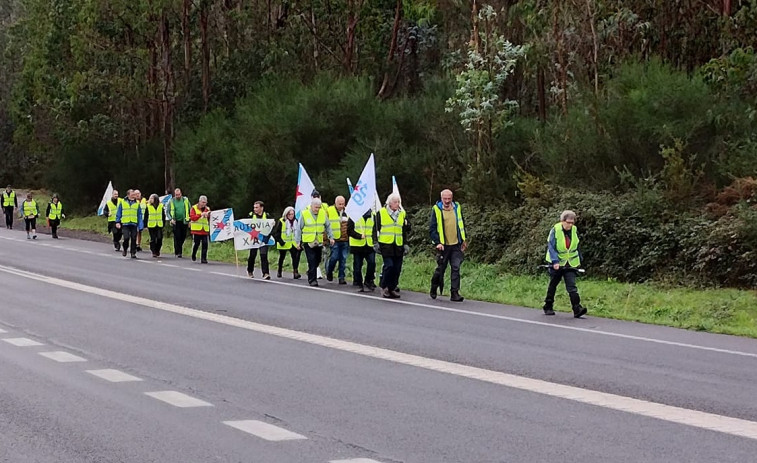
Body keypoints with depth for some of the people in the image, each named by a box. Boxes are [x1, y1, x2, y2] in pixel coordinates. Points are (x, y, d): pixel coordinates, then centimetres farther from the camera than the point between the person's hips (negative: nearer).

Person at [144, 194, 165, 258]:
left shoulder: (161, 206, 6)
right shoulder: (148, 207, 1)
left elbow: (163, 216, 12)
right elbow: (145, 216, 3)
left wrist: (163, 224, 8)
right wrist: (146, 226, -1)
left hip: (159, 225, 1)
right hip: (151, 225, -1)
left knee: (159, 239, -2)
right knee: (153, 239, -1)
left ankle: (157, 251, 17)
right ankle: (153, 252, 5)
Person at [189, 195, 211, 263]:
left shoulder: (207, 209, 13)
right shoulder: (194, 208, 2)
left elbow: (210, 219, 10)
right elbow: (192, 217, -10)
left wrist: (209, 215, -11)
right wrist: (200, 215, -18)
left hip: (205, 230, 3)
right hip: (196, 229, -3)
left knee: (205, 244, -6)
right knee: (196, 243, 0)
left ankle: (203, 258, -2)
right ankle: (193, 256, 25)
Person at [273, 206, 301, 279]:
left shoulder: (296, 221, 3)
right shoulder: (281, 221, -10)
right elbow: (275, 232, -9)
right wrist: (280, 241, -16)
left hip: (293, 243, 2)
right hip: (283, 244, -2)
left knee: (295, 257, -16)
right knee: (282, 257, 15)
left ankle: (295, 272, -19)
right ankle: (279, 272, 35)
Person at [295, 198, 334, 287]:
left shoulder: (323, 213, 3)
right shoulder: (304, 214, -6)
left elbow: (328, 226, 14)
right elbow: (298, 229, 0)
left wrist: (330, 237, 8)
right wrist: (298, 241, -2)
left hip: (319, 242, 4)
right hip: (308, 242, -4)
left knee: (317, 261, 11)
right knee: (312, 262, -10)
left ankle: (310, 273, 36)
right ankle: (312, 280, -5)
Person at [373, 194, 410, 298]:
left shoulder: (402, 213, 12)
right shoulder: (381, 212, 1)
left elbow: (405, 231, 17)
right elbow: (375, 228, 4)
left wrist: (406, 244, 11)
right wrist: (375, 243, -1)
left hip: (398, 246, 4)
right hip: (385, 244, -4)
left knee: (397, 269, 4)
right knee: (389, 265, -14)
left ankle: (392, 289, 14)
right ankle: (384, 287, 0)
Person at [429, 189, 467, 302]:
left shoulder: (457, 208, 7)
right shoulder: (436, 210, -4)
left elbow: (461, 225, 17)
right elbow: (432, 228, -5)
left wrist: (463, 240, 15)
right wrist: (437, 242, -14)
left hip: (456, 245, 3)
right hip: (443, 245, -2)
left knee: (456, 268, -5)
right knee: (440, 269, 6)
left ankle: (455, 293, -4)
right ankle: (433, 290, 27)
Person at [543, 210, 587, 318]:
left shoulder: (574, 230, -1)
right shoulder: (555, 230, -13)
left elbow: (577, 246, 13)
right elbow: (551, 247, -16)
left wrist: (579, 260, 19)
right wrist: (555, 261, -26)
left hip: (570, 263, 2)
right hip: (557, 263, -2)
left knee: (572, 286, -11)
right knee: (553, 285, 11)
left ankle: (577, 309, -19)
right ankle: (548, 307, 25)